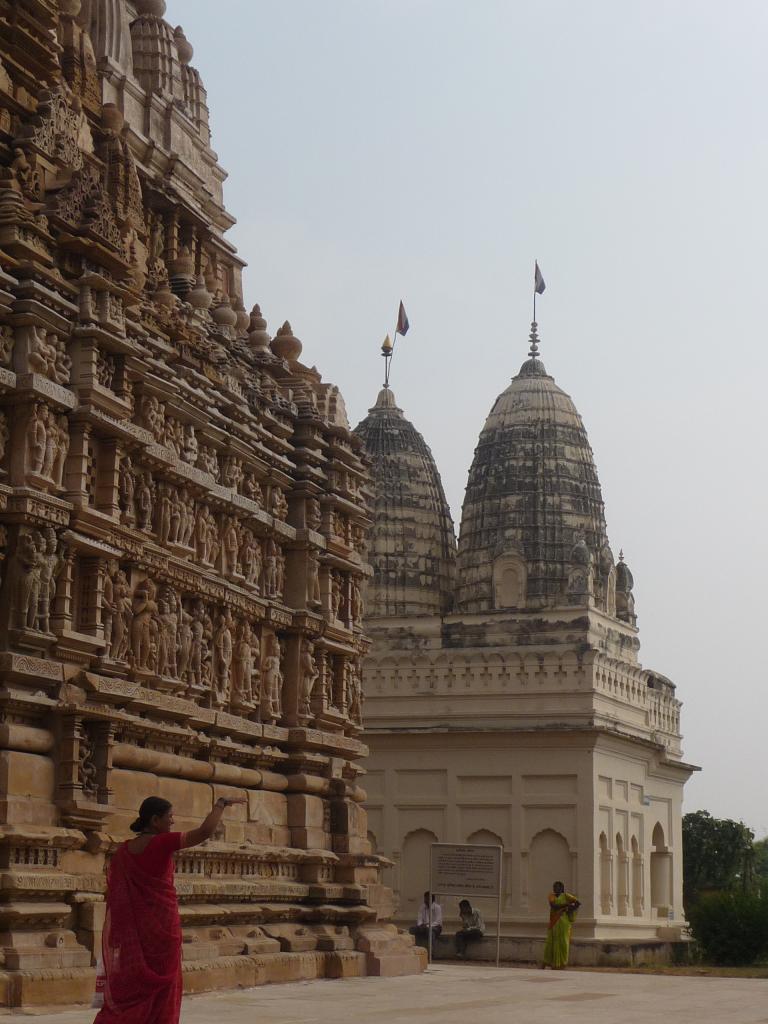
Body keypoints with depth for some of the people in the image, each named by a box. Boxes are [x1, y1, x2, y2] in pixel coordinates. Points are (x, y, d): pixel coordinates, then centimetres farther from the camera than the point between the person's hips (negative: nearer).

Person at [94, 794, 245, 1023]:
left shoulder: (123, 852, 5)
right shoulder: (162, 842, -12)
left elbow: (114, 895, 9)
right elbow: (205, 831, -20)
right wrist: (221, 803, -7)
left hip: (135, 928, 6)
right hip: (162, 925, -6)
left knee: (129, 986, 11)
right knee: (161, 989, 3)